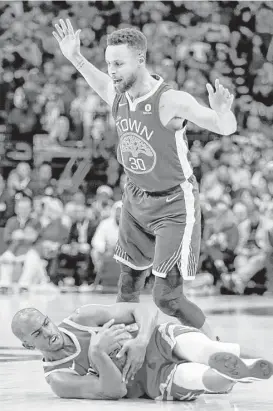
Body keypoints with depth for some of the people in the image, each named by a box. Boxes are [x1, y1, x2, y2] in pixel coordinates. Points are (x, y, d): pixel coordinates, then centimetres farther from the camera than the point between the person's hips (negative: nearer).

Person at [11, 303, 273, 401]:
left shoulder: (82, 319, 2)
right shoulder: (58, 380, -4)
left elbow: (146, 311, -2)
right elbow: (115, 391, -16)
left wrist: (140, 341, -23)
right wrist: (97, 352, -32)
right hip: (157, 381, -2)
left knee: (207, 352, -38)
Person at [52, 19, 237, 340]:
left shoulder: (171, 102, -26)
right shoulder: (117, 96, -7)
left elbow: (226, 129, -25)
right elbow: (104, 83, 19)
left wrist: (221, 111, -47)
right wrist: (75, 58, 8)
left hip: (174, 205, -6)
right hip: (136, 199, 6)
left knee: (166, 298, -9)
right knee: (128, 285, 12)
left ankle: (216, 346, 12)